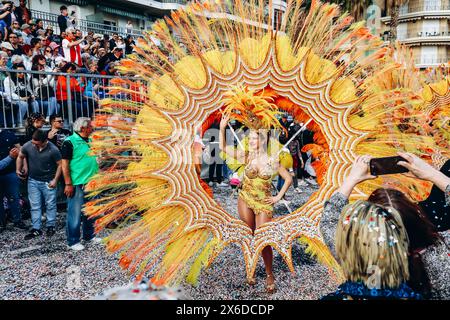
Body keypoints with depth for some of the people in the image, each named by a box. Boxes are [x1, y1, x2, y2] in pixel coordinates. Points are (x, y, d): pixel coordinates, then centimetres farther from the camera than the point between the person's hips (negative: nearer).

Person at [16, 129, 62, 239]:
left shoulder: (53, 150, -20)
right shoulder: (27, 146, -11)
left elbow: (60, 165, -10)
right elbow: (20, 157, 9)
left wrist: (55, 180, -12)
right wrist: (19, 170, 3)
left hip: (48, 182, -3)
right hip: (33, 181, 3)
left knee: (50, 205, 8)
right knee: (35, 206, 8)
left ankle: (51, 226, 24)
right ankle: (36, 229, 17)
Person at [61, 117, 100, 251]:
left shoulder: (90, 141, 11)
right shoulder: (70, 142, -10)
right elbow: (64, 164, -13)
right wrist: (68, 184, -17)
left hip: (91, 183, 7)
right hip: (77, 184, -7)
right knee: (75, 213, 1)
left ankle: (89, 235, 31)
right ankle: (73, 241, 13)